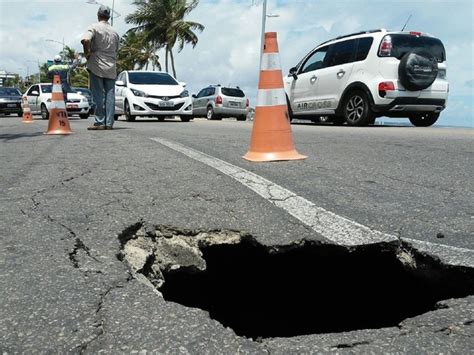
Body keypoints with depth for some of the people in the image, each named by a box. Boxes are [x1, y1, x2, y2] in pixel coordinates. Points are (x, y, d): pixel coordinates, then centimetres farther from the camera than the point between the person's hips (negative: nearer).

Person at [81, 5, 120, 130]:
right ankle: (109, 123, 3)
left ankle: (100, 122, -1)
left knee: (98, 95, -1)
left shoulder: (94, 28, -4)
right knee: (110, 95, 3)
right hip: (111, 68, 4)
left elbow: (85, 40, -22)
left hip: (97, 66, -4)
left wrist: (87, 53, -8)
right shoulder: (115, 32, 13)